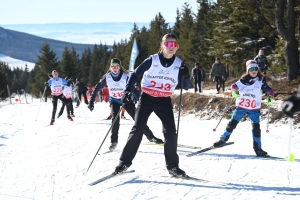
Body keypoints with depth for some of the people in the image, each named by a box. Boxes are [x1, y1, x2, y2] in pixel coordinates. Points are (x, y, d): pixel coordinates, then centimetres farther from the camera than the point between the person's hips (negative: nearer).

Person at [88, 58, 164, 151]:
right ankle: (114, 141, -11)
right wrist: (91, 102, -8)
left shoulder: (125, 76, -20)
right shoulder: (107, 77, -15)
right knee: (115, 118, -23)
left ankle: (150, 136, 9)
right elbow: (97, 88, -6)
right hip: (114, 101, 1)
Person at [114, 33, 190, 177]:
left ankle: (172, 165, 5)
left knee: (171, 132, -7)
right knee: (137, 130, -8)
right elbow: (135, 74, -2)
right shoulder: (152, 60, -9)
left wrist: (186, 76, -20)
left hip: (164, 101, 2)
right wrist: (128, 91, -14)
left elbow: (186, 87, 0)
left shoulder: (178, 64, -2)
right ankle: (125, 162, 3)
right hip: (147, 99, -2)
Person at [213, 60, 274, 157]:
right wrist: (235, 91, -15)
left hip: (254, 109, 0)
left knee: (256, 127, -4)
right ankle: (223, 139, 22)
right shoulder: (244, 79, 0)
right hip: (241, 106, 0)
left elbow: (267, 88, 5)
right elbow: (235, 86, 6)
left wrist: (270, 96, -12)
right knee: (232, 123, 5)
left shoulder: (261, 80, 1)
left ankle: (258, 148, 2)